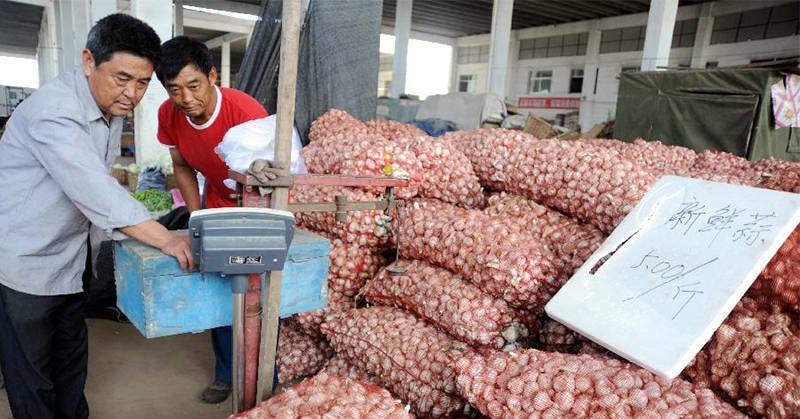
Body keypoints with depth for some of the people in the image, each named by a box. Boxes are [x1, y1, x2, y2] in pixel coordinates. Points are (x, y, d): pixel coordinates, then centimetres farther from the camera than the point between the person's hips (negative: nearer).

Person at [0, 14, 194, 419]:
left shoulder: (112, 106, 3)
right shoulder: (55, 110, -25)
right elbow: (97, 193, -34)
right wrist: (166, 240, -34)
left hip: (66, 260, 8)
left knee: (71, 359, 18)